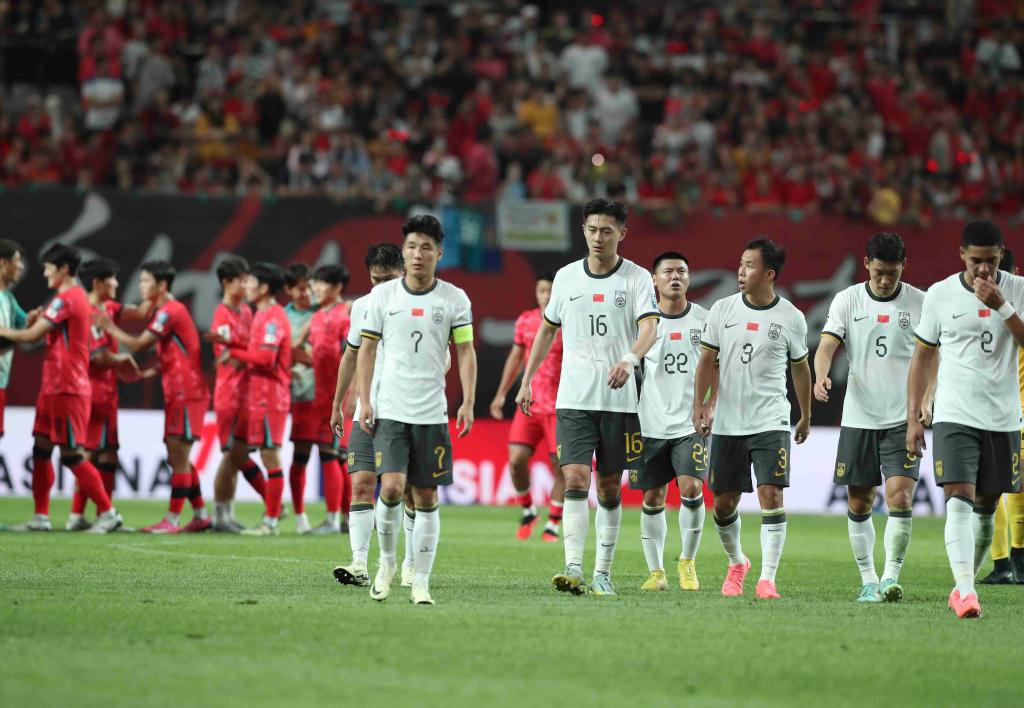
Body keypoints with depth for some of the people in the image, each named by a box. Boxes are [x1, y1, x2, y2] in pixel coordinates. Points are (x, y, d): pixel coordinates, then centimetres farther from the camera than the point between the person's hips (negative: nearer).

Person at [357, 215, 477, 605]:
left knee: (427, 497, 2)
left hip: (432, 413, 1)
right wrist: (364, 401, 0)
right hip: (390, 410, -1)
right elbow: (367, 349, 8)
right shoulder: (383, 295, 3)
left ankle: (421, 583, 8)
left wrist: (468, 403, -7)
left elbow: (466, 352, 4)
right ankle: (386, 562, 8)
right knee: (391, 487, -16)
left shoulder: (455, 299, 2)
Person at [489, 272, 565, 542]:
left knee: (561, 466, -5)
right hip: (530, 404, 3)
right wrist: (501, 394, 20)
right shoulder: (525, 321, 6)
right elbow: (516, 357, 19)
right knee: (516, 459, -7)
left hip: (561, 407, -3)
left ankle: (553, 525, 7)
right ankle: (527, 512, 16)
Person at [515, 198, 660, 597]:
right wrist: (527, 381, 17)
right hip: (573, 398, 1)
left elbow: (649, 328, -15)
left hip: (619, 399, -1)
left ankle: (603, 573, 15)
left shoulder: (637, 278, -1)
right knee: (575, 480, -12)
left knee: (609, 487, 5)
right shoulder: (566, 277, 8)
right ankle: (573, 571, -19)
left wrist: (630, 360, -36)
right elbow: (548, 329, 20)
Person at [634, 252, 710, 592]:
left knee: (691, 488, -15)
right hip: (652, 423, 1)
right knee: (652, 498, 3)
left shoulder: (705, 320, 4)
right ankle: (655, 571, 13)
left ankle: (687, 562, 4)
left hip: (692, 423, -1)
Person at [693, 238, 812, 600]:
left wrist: (806, 416, 17)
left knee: (771, 494, -15)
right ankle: (736, 563, 33)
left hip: (771, 421, -2)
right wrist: (699, 404, -2)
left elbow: (800, 367, 11)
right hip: (726, 423, 2)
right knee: (724, 501, 7)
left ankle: (767, 578, -12)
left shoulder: (791, 318, -2)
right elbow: (707, 359, 8)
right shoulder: (722, 310, 2)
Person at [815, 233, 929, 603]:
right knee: (859, 502, 5)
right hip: (858, 417, 2)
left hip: (904, 419, -2)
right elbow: (827, 345, -5)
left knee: (900, 496, -15)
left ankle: (891, 576, -9)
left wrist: (926, 399, -15)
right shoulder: (847, 300, 2)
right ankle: (867, 579, 17)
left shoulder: (920, 302, 0)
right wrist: (821, 376, -27)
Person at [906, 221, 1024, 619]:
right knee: (959, 501, -17)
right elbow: (922, 357, 6)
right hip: (954, 417, -2)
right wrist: (913, 418, 2)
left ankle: (963, 585, 26)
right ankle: (965, 590, -25)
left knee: (986, 507, 10)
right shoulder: (940, 295, -1)